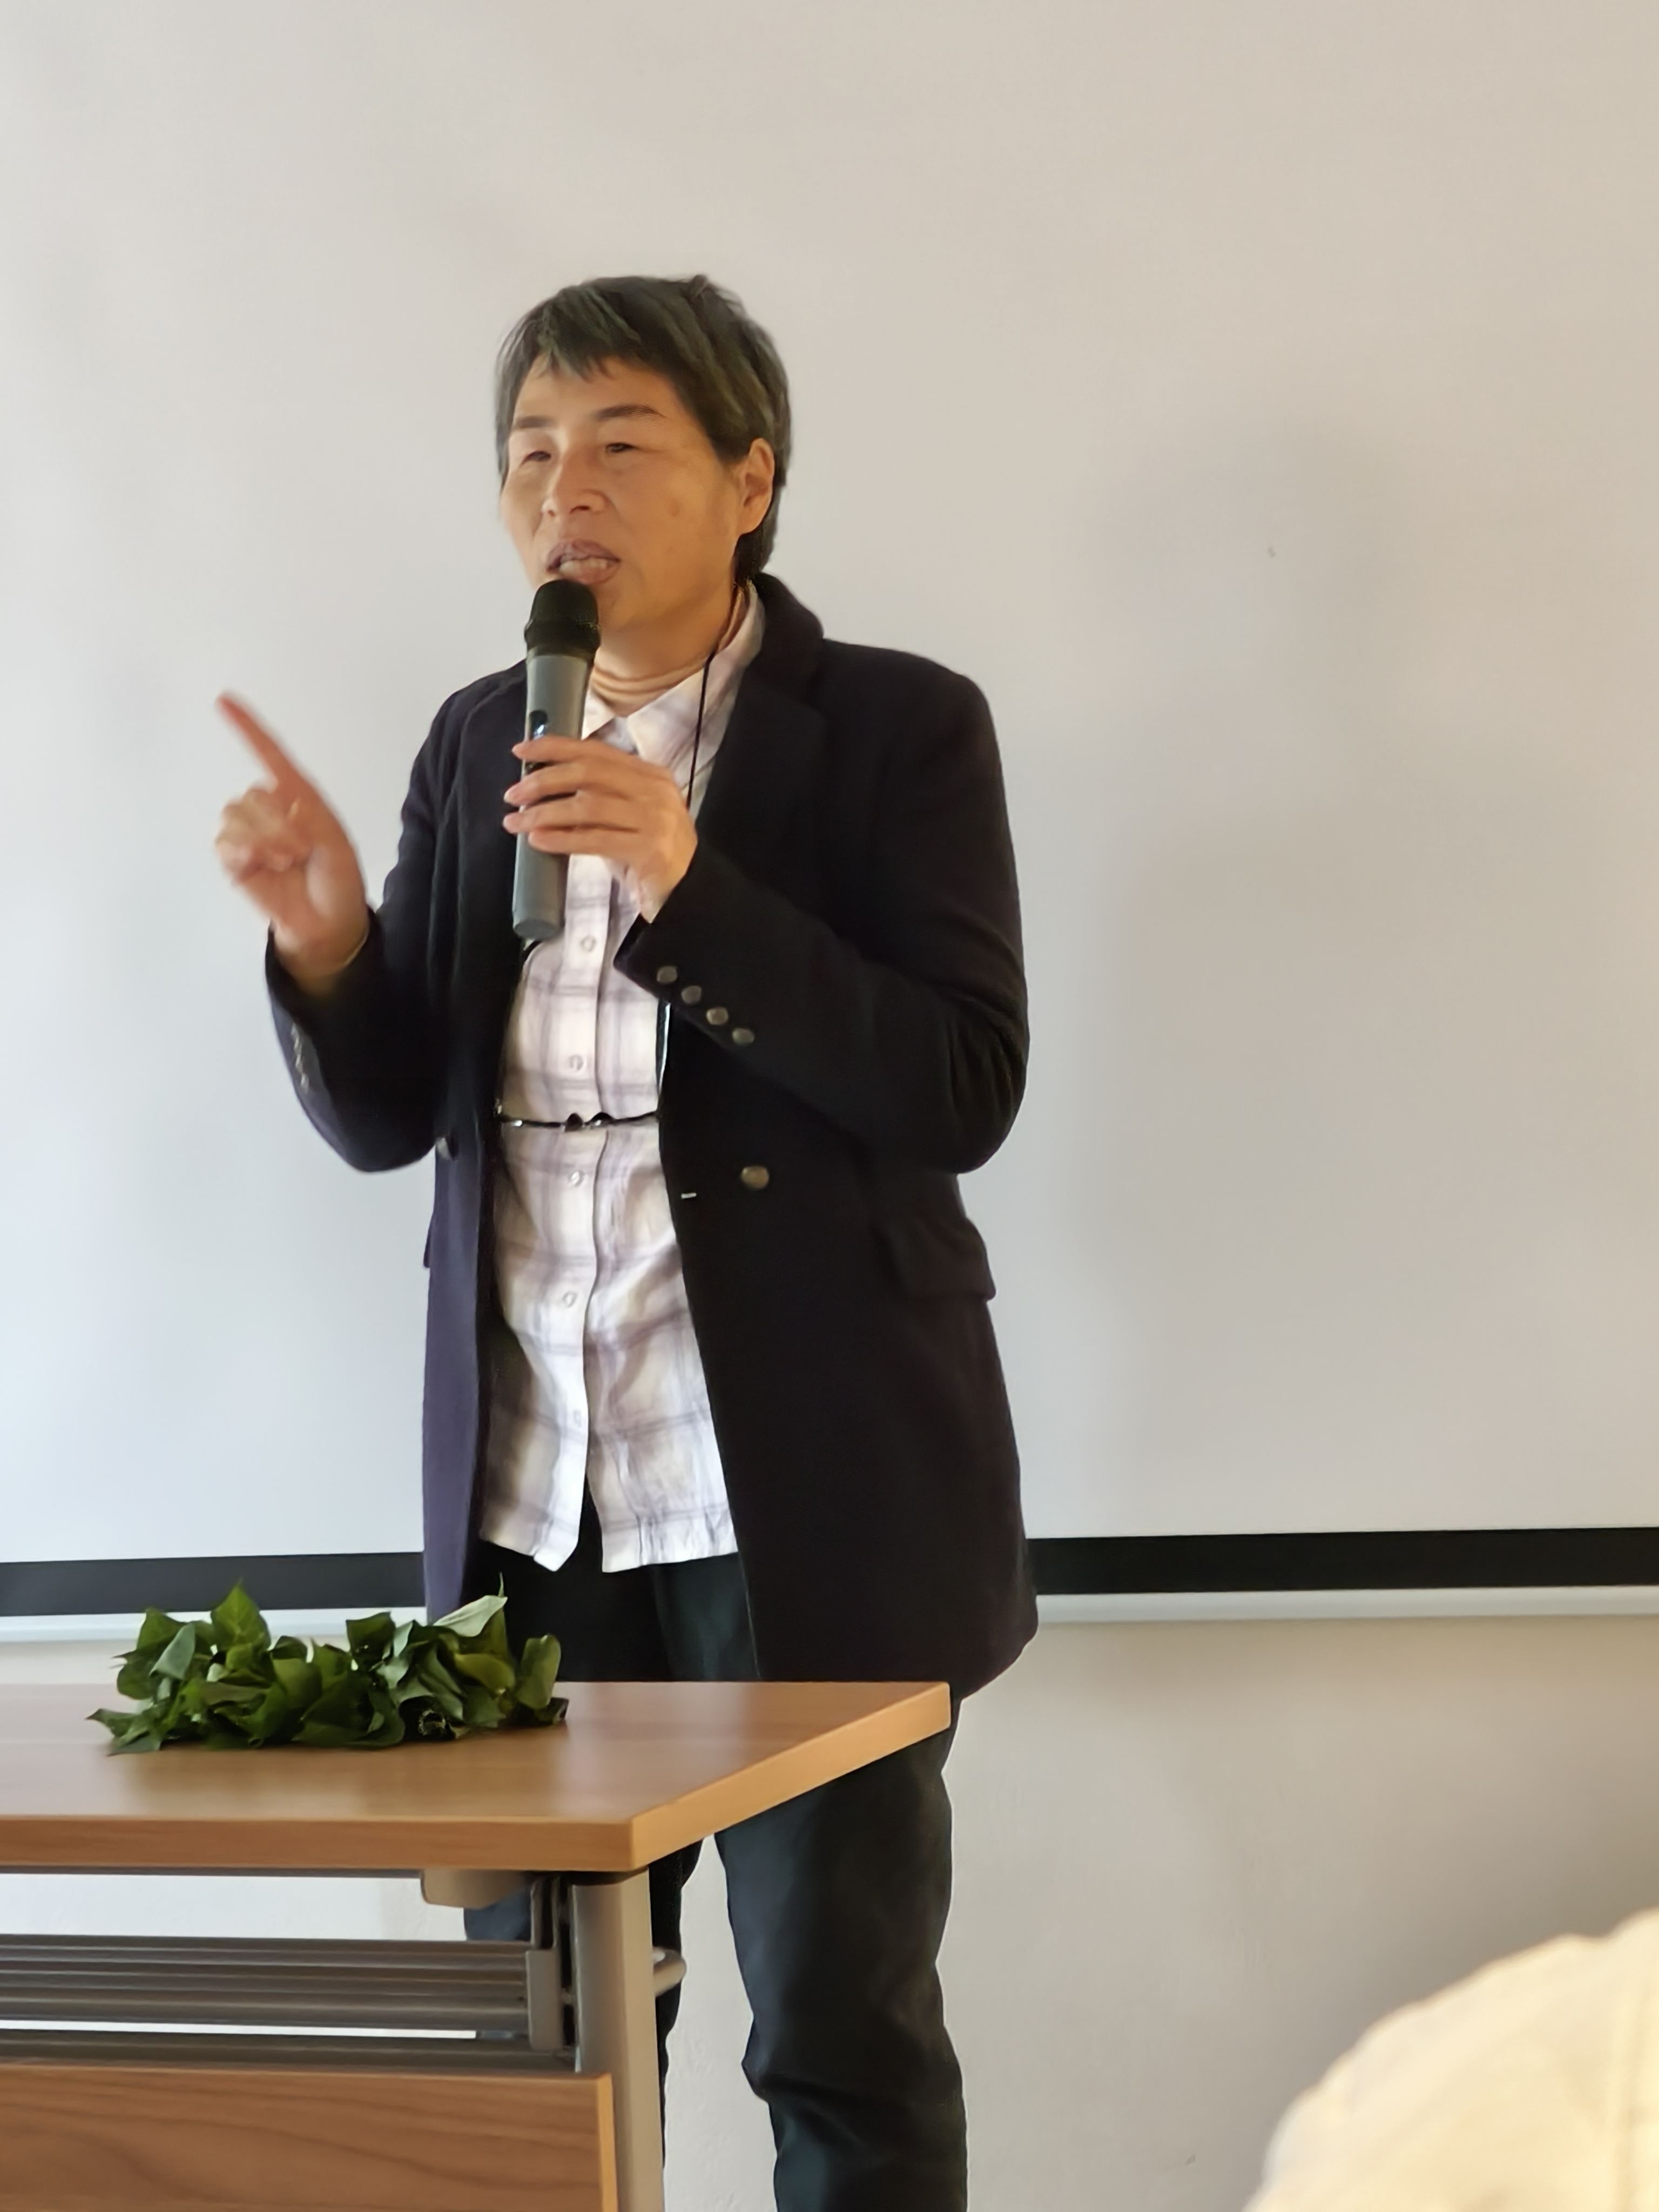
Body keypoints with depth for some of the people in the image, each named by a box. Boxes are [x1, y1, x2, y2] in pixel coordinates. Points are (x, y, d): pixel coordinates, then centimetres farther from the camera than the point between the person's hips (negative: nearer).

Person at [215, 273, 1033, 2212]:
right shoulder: (477, 746, 11)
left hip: (804, 1498, -4)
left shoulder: (895, 729, -3)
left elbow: (961, 1093, -12)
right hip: (530, 1503, 5)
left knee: (843, 2044, 3)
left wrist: (684, 884, -21)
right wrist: (327, 940, -10)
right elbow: (386, 1118, 11)